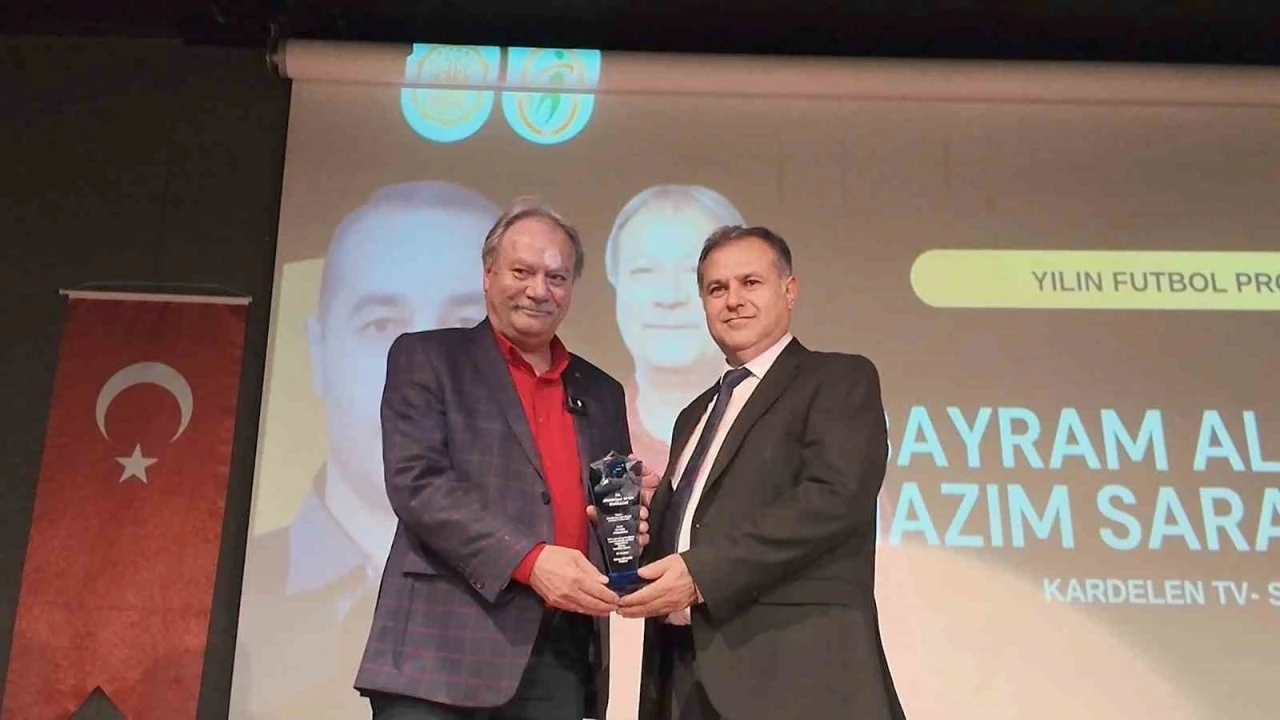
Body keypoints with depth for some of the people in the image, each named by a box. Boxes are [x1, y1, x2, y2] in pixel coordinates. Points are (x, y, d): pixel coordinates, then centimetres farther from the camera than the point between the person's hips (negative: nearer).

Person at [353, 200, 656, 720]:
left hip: (562, 657, 4)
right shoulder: (426, 358, 4)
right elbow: (415, 482, -8)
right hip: (445, 648, -4)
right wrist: (528, 560, -18)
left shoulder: (601, 393, 18)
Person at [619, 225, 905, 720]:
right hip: (689, 671, 6)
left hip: (796, 669, -6)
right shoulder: (696, 415, 22)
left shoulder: (841, 379, 0)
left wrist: (701, 572, -20)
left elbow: (834, 498, -15)